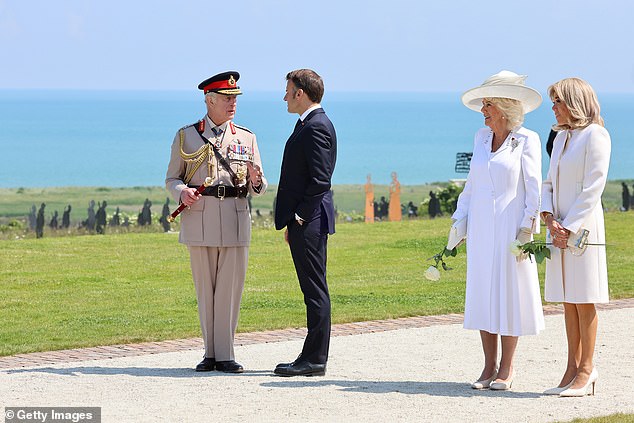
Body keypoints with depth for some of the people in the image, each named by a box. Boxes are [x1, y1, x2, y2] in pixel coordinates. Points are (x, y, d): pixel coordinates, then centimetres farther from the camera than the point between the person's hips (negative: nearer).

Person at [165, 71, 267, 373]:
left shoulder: (246, 139, 12)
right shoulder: (186, 136, 8)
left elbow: (259, 189, 12)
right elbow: (171, 178, 9)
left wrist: (256, 181, -12)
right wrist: (182, 192, -13)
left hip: (235, 220, 1)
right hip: (199, 220, -1)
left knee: (230, 288, -2)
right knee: (205, 289, 4)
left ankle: (225, 355, 3)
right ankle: (210, 353, 13)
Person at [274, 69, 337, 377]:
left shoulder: (316, 127, -14)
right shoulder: (309, 125, 18)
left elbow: (320, 179, -21)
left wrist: (300, 216, -16)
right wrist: (291, 222, 18)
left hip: (309, 222, -11)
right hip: (303, 222, 11)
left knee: (315, 290, -7)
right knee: (313, 290, 12)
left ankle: (314, 360, -4)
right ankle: (312, 357, 16)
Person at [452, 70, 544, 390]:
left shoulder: (526, 141, -4)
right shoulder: (481, 138, 12)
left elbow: (533, 189, -6)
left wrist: (527, 229, -12)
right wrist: (460, 219, 10)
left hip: (511, 227, -5)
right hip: (481, 229, 5)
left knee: (509, 294, -2)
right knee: (482, 293, 4)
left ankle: (506, 368, 4)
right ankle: (489, 367, 9)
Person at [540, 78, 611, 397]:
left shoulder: (595, 135, -8)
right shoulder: (561, 137, 16)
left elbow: (592, 189, -14)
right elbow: (549, 184, 16)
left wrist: (568, 227, -16)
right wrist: (549, 218, -2)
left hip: (582, 227, -8)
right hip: (561, 229, 8)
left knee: (583, 300, -4)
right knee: (568, 301, 8)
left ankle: (586, 370, 0)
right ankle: (573, 368, 12)